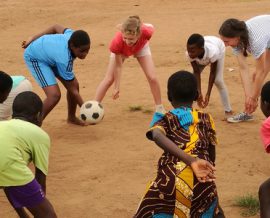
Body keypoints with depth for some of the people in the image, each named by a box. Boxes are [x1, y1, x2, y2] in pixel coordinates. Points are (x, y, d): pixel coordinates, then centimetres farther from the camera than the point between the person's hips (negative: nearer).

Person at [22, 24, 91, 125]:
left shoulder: (72, 36, -25)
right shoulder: (64, 60, -43)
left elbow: (57, 27, -3)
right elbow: (73, 90, -31)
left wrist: (33, 39, 9)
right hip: (35, 58, -8)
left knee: (75, 85, 5)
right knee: (54, 95, -24)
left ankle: (71, 117, 30)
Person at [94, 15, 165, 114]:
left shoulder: (146, 32, -45)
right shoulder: (117, 42, -45)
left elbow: (150, 27, -17)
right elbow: (118, 66, -31)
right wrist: (116, 87, -25)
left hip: (141, 47, 1)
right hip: (121, 51, -1)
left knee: (152, 77, -7)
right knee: (108, 79, -7)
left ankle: (160, 109, 12)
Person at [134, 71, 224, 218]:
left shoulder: (165, 120, 15)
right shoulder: (205, 118, 21)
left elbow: (158, 137, -10)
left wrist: (190, 161, -19)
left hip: (170, 179, -1)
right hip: (202, 180, 1)